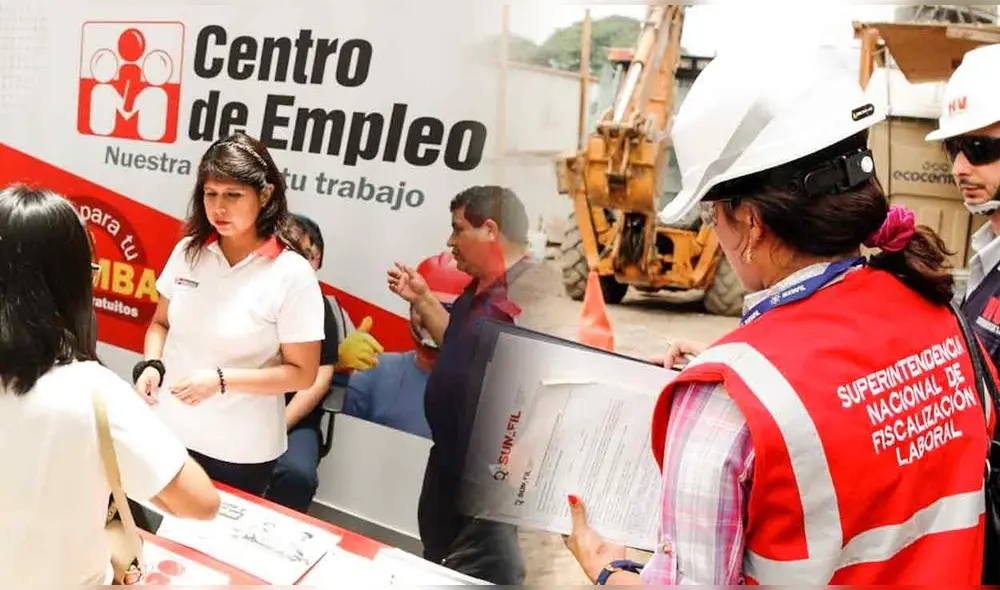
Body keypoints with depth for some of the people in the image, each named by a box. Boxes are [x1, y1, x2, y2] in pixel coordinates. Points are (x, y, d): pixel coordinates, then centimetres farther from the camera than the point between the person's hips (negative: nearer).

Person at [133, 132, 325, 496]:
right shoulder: (188, 251, -2)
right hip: (168, 431, 4)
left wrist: (221, 380, -20)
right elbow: (161, 322, 12)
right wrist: (152, 364, -8)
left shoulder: (291, 274, -15)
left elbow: (302, 373, -12)